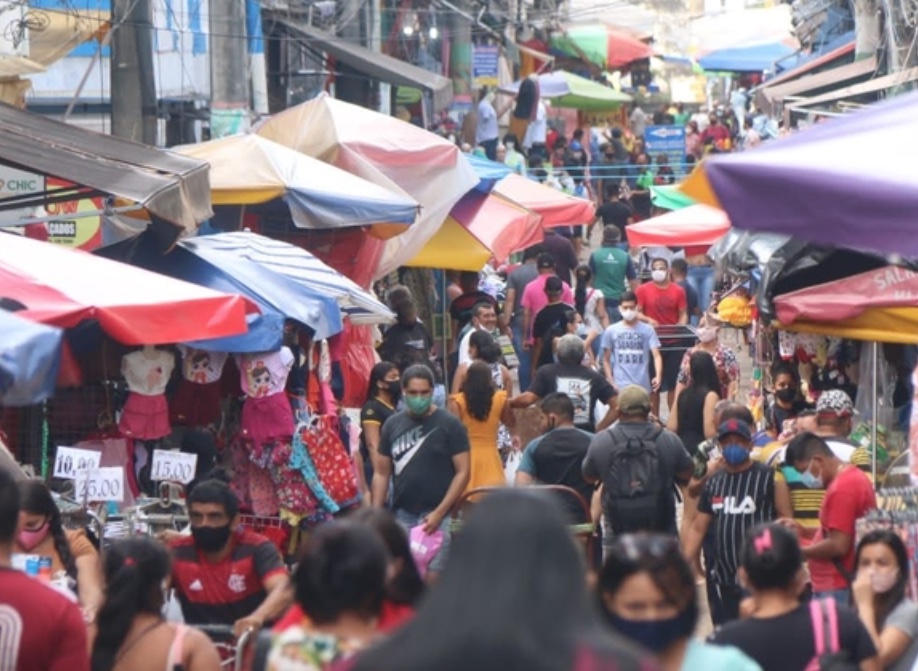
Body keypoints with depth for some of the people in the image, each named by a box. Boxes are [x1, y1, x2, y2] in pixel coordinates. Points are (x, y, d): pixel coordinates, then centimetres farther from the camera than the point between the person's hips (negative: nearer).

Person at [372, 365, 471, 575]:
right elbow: (382, 474, 13)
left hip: (436, 517, -4)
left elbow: (462, 472, -5)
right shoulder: (393, 425, 10)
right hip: (401, 516, 4)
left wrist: (439, 512, -13)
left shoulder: (449, 425, -1)